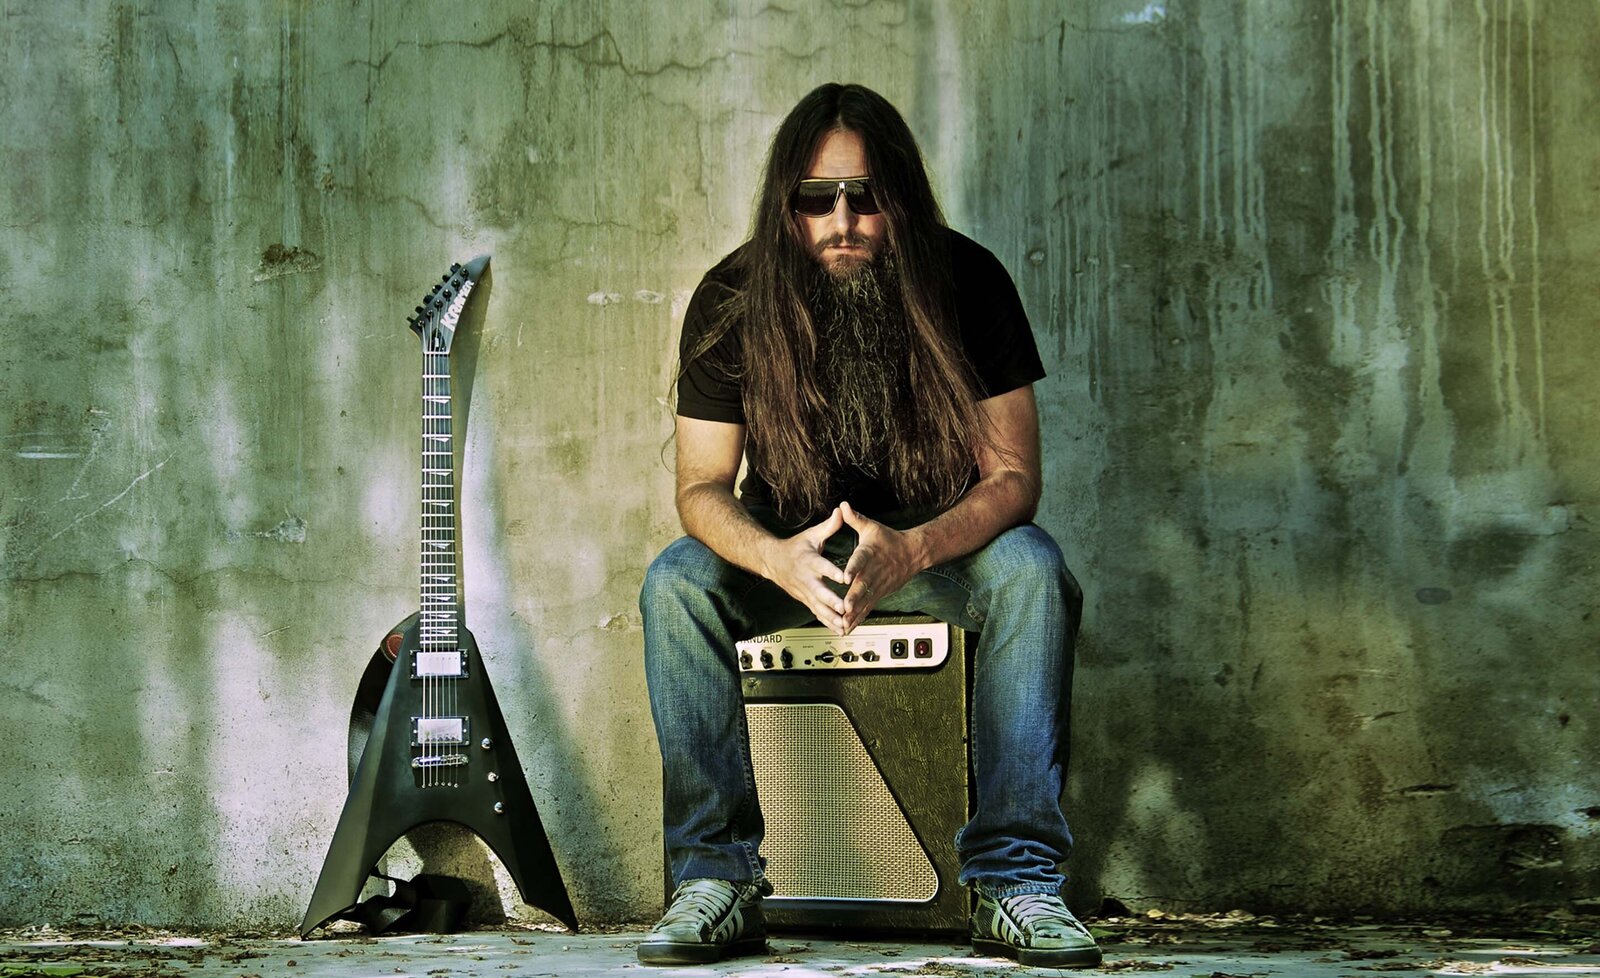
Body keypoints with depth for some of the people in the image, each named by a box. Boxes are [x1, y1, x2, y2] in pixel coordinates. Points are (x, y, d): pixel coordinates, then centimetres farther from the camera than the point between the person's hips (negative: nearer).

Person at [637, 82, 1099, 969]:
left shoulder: (966, 282, -17)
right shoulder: (732, 300, -15)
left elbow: (1012, 476, -17)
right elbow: (701, 486, -13)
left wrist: (908, 552, -38)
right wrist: (780, 561, -37)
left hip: (941, 541, -1)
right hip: (787, 548, 1)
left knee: (1030, 568, -32)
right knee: (675, 581, -27)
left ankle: (1014, 879, -31)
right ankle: (717, 879, -26)